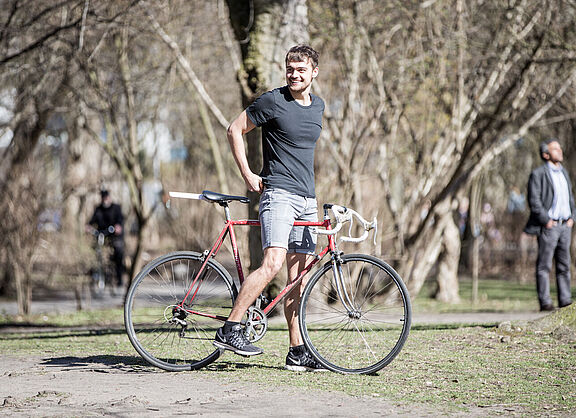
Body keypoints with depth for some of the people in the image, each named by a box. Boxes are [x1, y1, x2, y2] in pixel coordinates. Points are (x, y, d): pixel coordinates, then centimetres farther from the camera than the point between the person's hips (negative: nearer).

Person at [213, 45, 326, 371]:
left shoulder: (318, 106, 14)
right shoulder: (273, 102, -5)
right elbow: (235, 130, 1)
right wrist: (248, 175, -4)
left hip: (307, 199, 6)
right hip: (278, 193, -6)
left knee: (299, 277, 5)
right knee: (273, 264, -23)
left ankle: (298, 353, 7)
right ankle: (230, 330, -20)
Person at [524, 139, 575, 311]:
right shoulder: (538, 174, -7)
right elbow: (534, 201, -12)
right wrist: (547, 221, -15)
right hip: (548, 226, -7)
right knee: (544, 265, -3)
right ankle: (545, 302, -2)